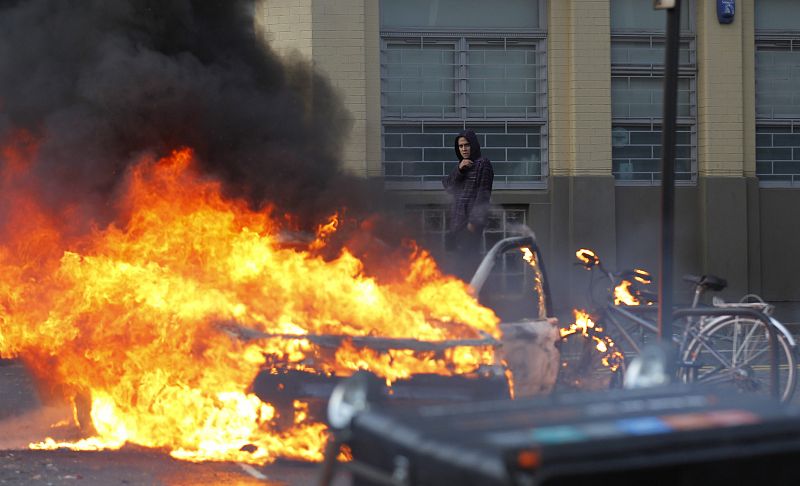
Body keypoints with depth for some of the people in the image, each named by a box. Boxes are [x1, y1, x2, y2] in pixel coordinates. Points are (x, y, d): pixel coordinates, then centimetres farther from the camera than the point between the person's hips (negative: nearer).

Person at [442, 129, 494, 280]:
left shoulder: (483, 164, -4)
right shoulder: (461, 166, 20)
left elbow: (483, 194, -11)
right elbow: (447, 185, 9)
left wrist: (474, 220, -18)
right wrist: (458, 170, -8)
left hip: (471, 218, -8)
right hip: (458, 219, 8)